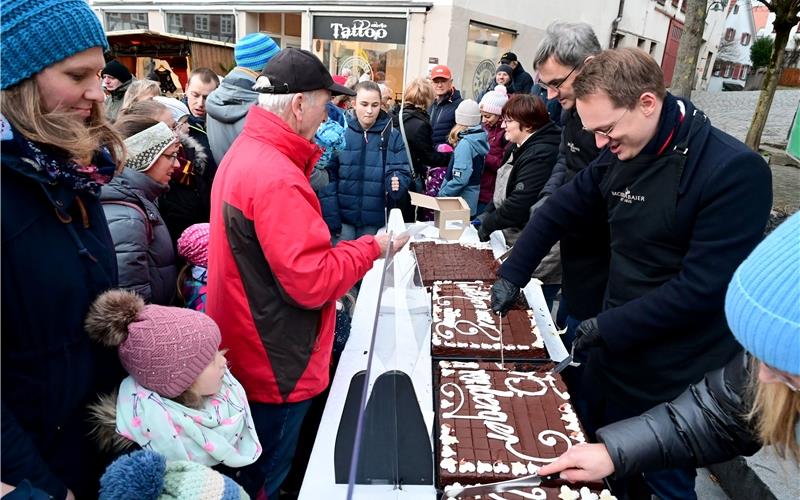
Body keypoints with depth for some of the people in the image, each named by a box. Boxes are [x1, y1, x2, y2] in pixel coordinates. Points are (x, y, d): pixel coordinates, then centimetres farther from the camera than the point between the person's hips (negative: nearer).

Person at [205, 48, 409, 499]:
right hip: (275, 364, -9)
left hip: (250, 353, 10)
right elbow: (312, 282, -27)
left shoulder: (245, 152, 6)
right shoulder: (276, 177, -27)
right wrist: (372, 248, -14)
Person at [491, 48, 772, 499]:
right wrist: (511, 276, 4)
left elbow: (704, 286, -23)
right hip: (612, 352, 6)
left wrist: (608, 328, -20)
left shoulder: (735, 170, -21)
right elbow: (557, 213, 9)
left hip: (677, 379, -6)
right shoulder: (618, 157, 0)